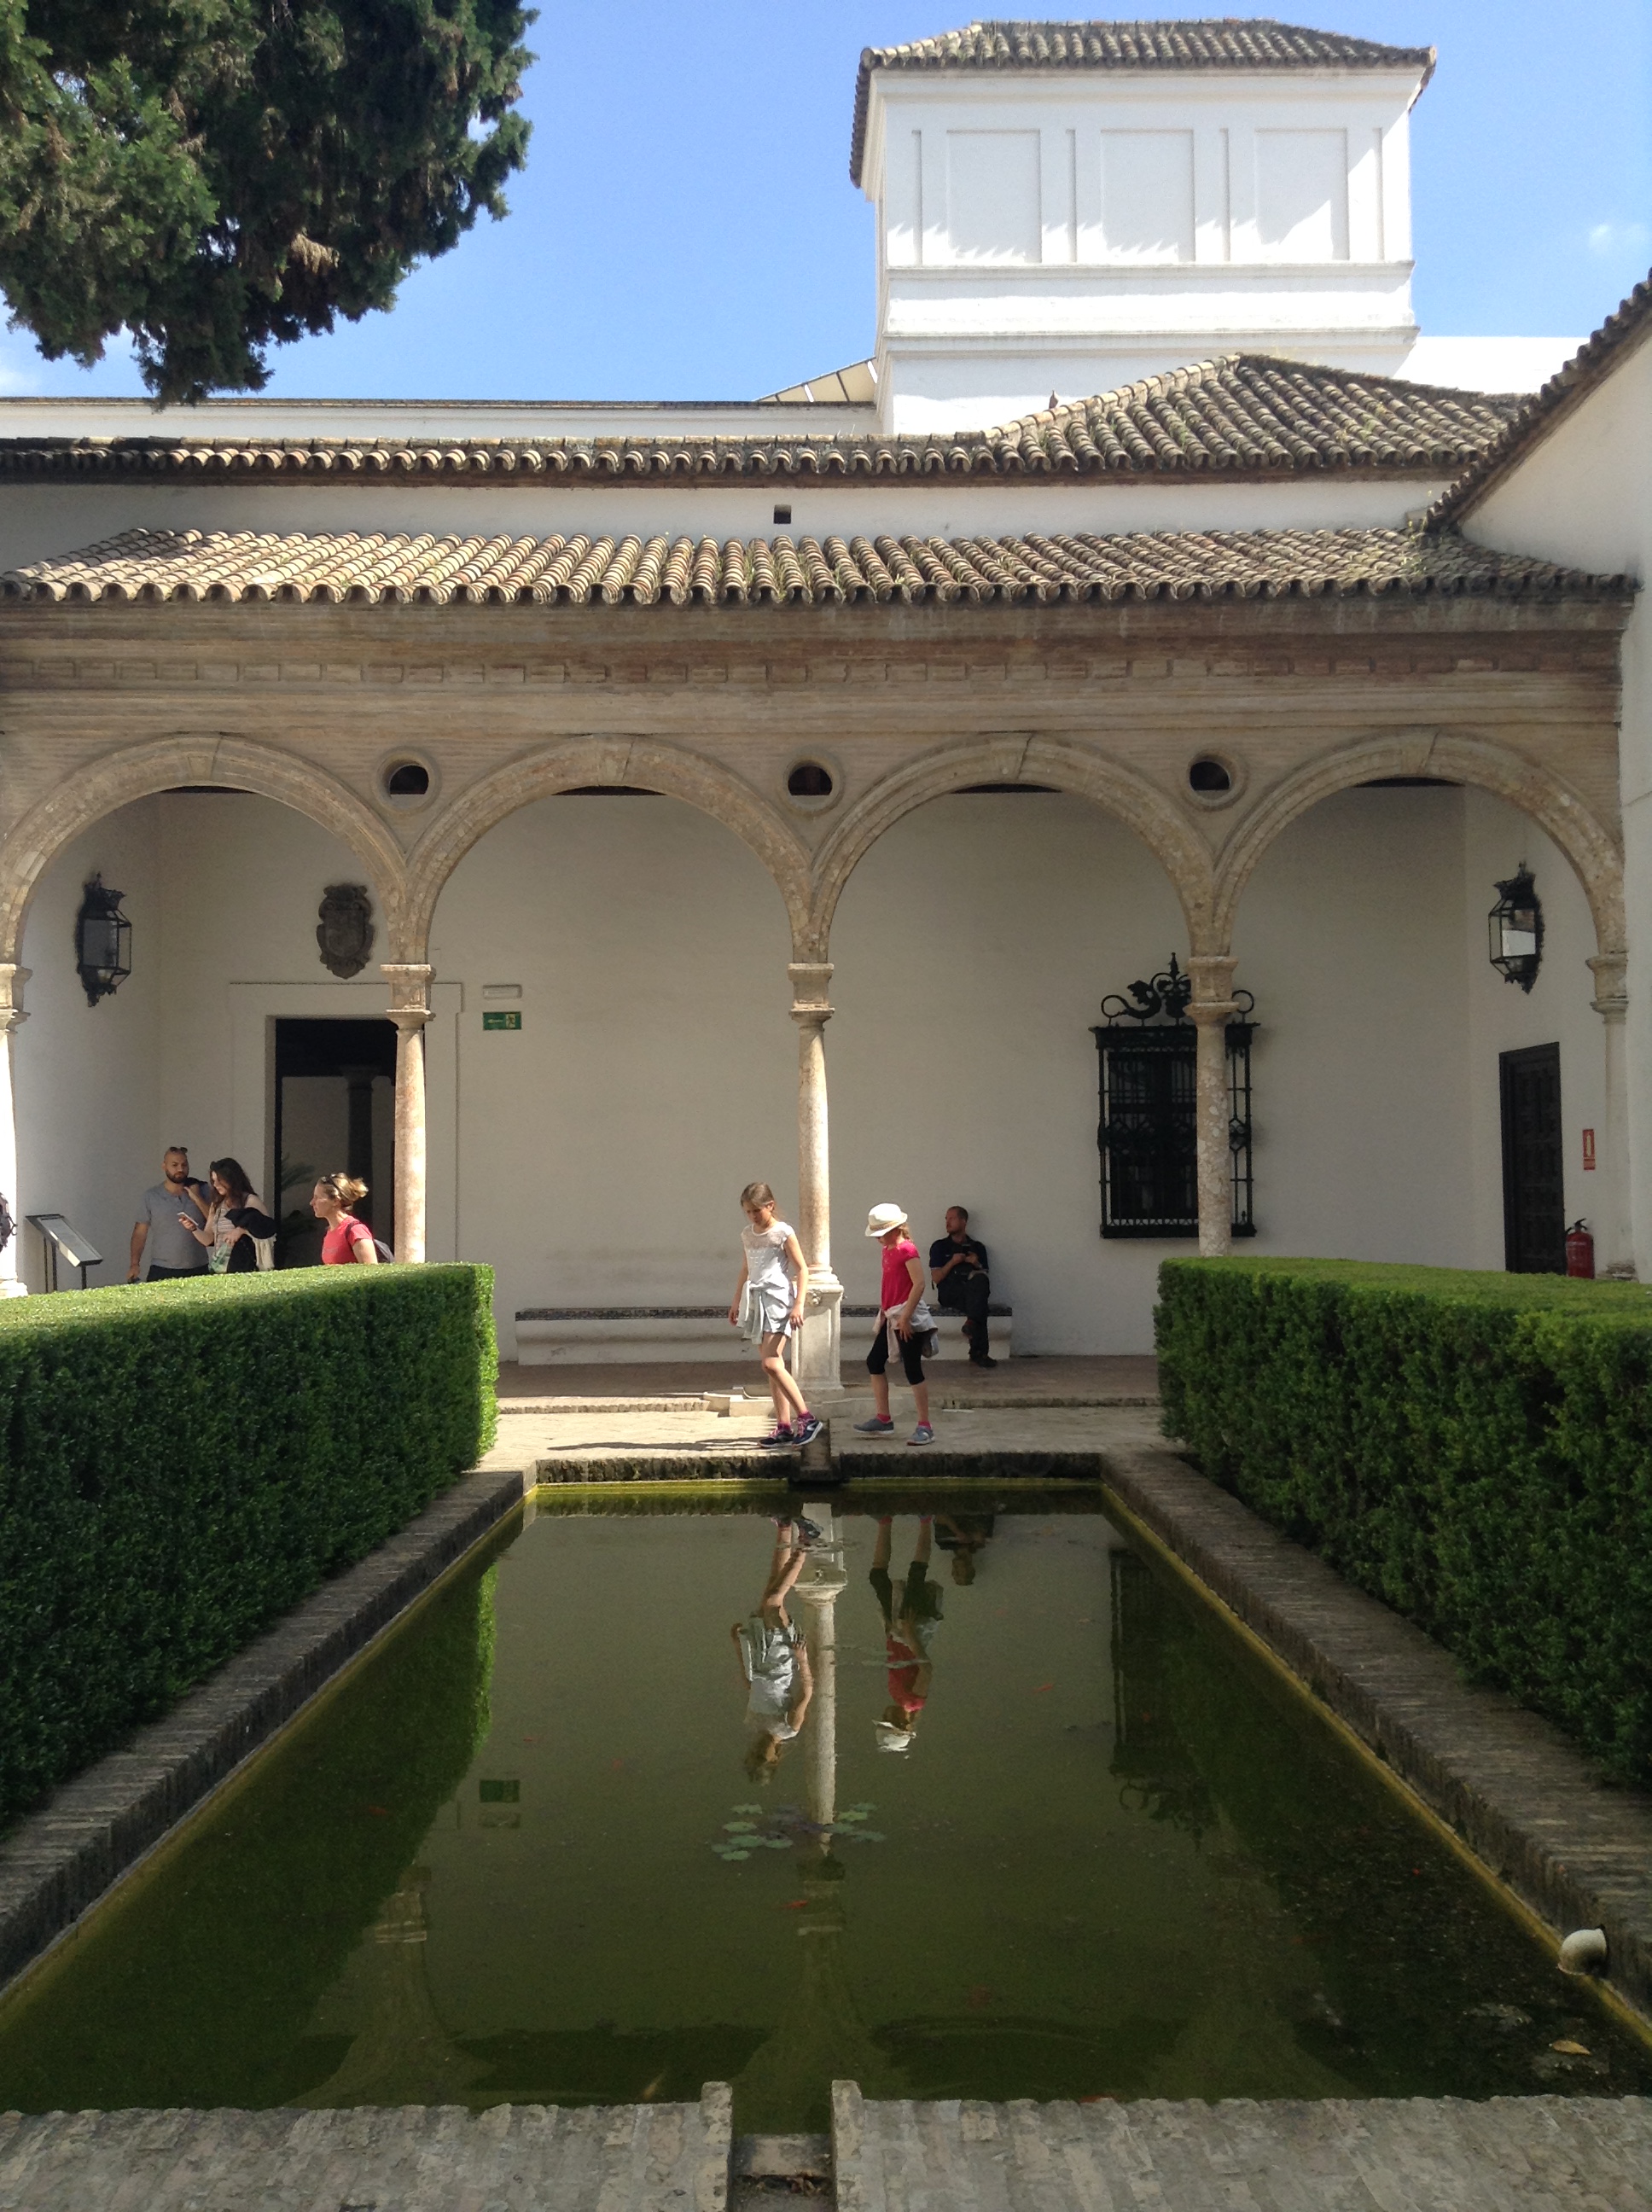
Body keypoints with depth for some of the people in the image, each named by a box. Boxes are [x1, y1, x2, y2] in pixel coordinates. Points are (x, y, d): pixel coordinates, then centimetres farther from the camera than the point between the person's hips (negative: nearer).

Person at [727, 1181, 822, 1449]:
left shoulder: (783, 1232, -7)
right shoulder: (747, 1235, 12)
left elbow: (802, 1269, -8)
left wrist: (799, 1304, -16)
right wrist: (736, 1301, 25)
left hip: (778, 1299, -7)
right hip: (756, 1301, 7)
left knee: (771, 1364, -16)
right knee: (773, 1367, 7)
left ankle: (807, 1418, -11)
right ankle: (784, 1426, 10)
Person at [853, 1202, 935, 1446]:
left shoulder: (907, 1250, -15)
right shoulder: (888, 1250, 13)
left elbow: (919, 1284, -21)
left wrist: (905, 1316, -23)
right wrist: (884, 1312, 17)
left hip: (907, 1317, -10)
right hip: (892, 1317, 10)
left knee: (912, 1369, -8)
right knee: (874, 1362, 13)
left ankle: (925, 1427, -3)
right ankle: (883, 1419, 22)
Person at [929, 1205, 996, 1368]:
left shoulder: (977, 1247, 19)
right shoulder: (940, 1246, 13)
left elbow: (986, 1278, 17)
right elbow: (936, 1278, 4)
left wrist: (977, 1265, -3)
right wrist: (952, 1262, -7)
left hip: (973, 1294, 2)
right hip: (949, 1295, -2)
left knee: (980, 1281, -37)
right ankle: (979, 1353, -37)